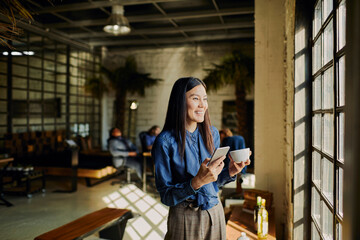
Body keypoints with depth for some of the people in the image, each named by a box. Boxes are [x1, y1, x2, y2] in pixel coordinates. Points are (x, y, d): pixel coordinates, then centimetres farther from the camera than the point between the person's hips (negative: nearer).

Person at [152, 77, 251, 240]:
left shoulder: (212, 133, 0)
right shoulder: (165, 142, -17)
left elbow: (214, 182, 9)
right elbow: (166, 196, -15)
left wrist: (230, 172, -11)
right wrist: (196, 182, -29)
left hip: (215, 213, 5)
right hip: (184, 219, -4)